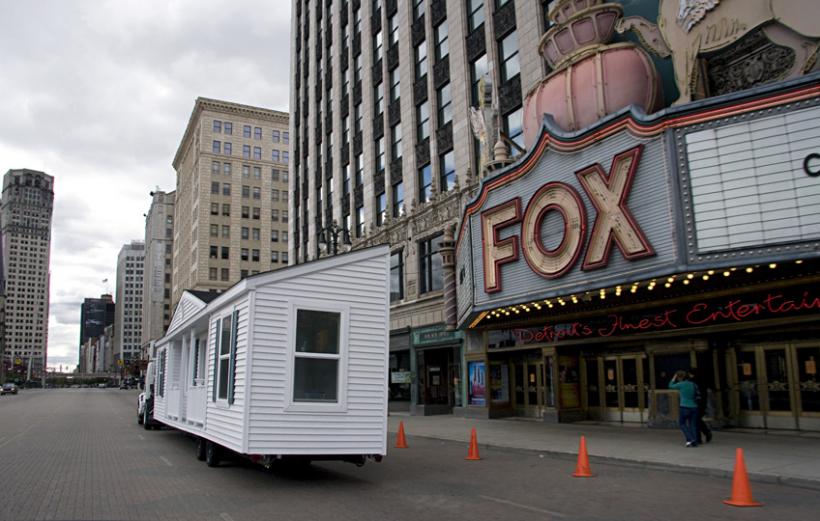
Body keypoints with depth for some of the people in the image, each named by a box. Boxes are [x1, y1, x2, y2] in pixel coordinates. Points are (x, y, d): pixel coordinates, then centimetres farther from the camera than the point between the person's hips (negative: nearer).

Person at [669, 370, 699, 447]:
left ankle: (690, 439, -4)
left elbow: (670, 386, 13)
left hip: (685, 407, -4)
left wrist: (674, 377, 22)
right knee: (693, 425, 11)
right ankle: (695, 442, 3)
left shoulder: (680, 384, -5)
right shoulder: (693, 384, 6)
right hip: (694, 407, 4)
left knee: (682, 423, 11)